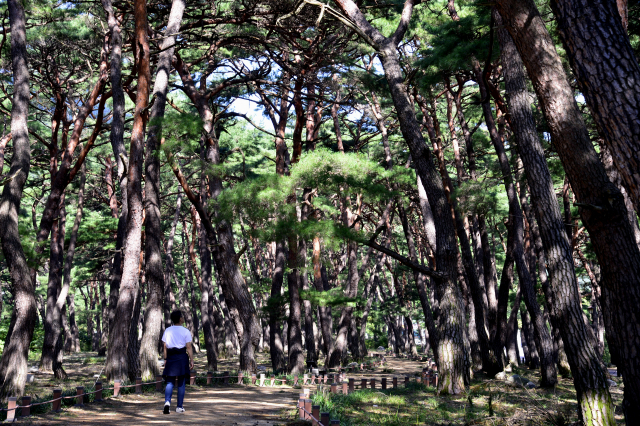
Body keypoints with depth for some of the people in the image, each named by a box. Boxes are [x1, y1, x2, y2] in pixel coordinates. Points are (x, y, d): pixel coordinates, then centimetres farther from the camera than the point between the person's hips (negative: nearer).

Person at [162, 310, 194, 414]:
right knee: (181, 383, 6)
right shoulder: (185, 331, -6)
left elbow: (165, 347, 6)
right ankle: (179, 407, 10)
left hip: (171, 357, 3)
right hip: (182, 357, -3)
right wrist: (191, 360, -4)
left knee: (170, 382, 7)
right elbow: (189, 347, -8)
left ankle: (167, 401, -15)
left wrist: (165, 359, 13)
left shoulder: (167, 331, 5)